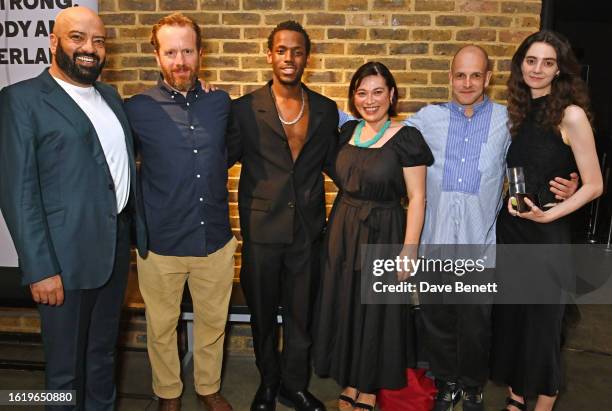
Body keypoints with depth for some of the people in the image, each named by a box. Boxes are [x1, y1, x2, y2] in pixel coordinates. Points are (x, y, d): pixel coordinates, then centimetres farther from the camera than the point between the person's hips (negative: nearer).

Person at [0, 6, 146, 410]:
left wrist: (138, 233, 9)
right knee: (65, 365, 12)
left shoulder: (110, 95, 11)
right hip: (66, 255, -6)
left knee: (104, 351, 22)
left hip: (117, 245, 6)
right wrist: (41, 269, -17)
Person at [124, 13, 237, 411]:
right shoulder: (138, 108, -7)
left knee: (213, 321, 17)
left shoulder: (221, 103, 0)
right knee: (162, 325, 15)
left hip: (215, 239, 2)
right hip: (161, 242, -2)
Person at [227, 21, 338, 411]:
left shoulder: (326, 110, 4)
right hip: (262, 228, -2)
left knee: (301, 314, 15)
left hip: (308, 228, 2)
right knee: (263, 313, 16)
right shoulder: (245, 108, -5)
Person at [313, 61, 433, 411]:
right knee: (344, 306, 13)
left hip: (384, 234, -5)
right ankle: (351, 382, 34)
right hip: (343, 230, 5)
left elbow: (417, 198, -11)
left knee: (377, 311, 8)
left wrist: (409, 249, -16)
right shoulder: (347, 131, 5)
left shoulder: (407, 138, -10)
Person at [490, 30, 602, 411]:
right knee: (509, 314, 13)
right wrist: (508, 203, 2)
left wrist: (548, 214, -19)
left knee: (543, 319, 8)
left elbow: (594, 186, -10)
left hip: (546, 234, -5)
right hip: (508, 228, 5)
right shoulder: (518, 111, 6)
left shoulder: (571, 115, -11)